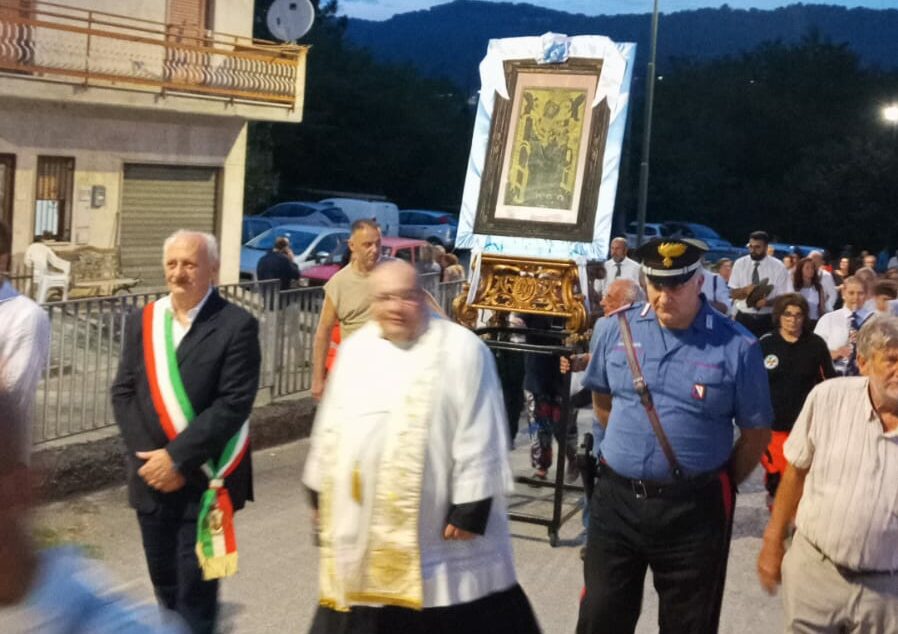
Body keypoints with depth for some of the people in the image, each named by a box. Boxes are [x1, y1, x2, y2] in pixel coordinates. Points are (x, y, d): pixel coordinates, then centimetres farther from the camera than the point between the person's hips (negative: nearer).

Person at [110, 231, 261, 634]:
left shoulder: (237, 326, -9)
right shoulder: (142, 322, 7)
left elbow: (233, 403, -15)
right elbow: (123, 393, 5)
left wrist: (177, 457, -17)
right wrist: (146, 457, -7)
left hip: (203, 481, -5)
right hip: (151, 477, 5)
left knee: (195, 587, 1)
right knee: (164, 583, 15)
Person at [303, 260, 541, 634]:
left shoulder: (461, 349, -9)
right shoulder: (355, 350, 9)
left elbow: (479, 440, -11)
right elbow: (330, 428, 16)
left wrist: (470, 509, -14)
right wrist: (320, 494, 17)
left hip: (435, 525, -5)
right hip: (361, 521, 5)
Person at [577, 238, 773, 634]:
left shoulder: (737, 347, -11)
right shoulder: (615, 330, -1)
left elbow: (756, 433, -2)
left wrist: (719, 487, 2)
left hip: (694, 510, -2)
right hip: (616, 498, 3)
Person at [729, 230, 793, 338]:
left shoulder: (778, 267, -4)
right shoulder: (740, 264, 1)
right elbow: (734, 294, 3)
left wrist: (767, 302, -23)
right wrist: (745, 290, -19)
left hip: (767, 320, -1)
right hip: (743, 318, 1)